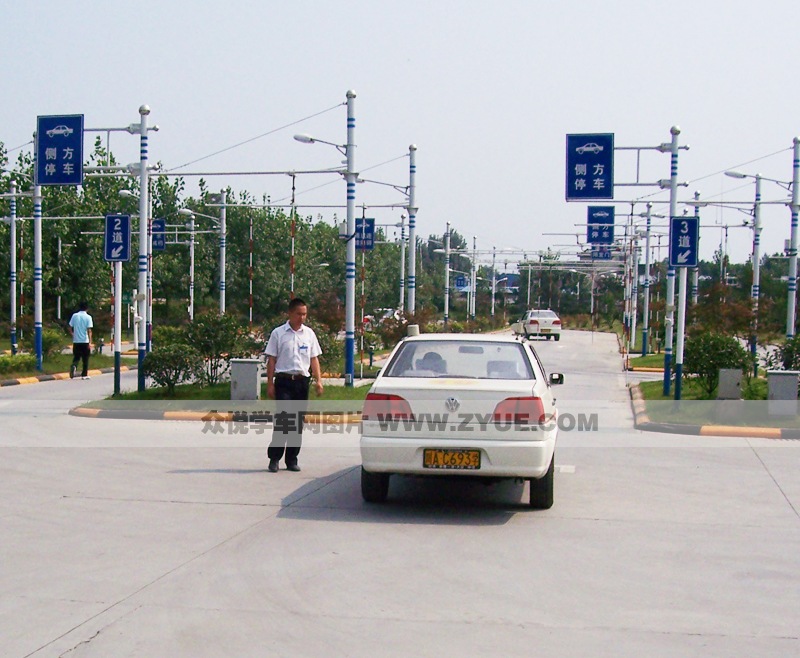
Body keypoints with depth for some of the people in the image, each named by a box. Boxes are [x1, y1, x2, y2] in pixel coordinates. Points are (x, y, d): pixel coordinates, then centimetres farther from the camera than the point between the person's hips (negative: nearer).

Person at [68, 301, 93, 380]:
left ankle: (74, 366, -20)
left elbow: (70, 328, 5)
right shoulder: (88, 317, -8)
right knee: (85, 358, 10)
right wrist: (90, 341, -13)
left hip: (76, 341, 2)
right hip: (85, 341, -2)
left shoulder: (74, 316, 1)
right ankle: (84, 374, 13)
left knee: (76, 357, 10)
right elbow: (89, 330, -13)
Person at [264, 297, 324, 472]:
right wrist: (270, 384, -4)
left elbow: (314, 359, 13)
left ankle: (292, 459, 14)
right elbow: (271, 360, 1)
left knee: (298, 422, 6)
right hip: (284, 381, -4)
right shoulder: (278, 333, 1)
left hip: (302, 381, 4)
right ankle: (274, 458, -4)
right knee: (282, 419, -12)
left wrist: (318, 380, 2)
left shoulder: (309, 333, 11)